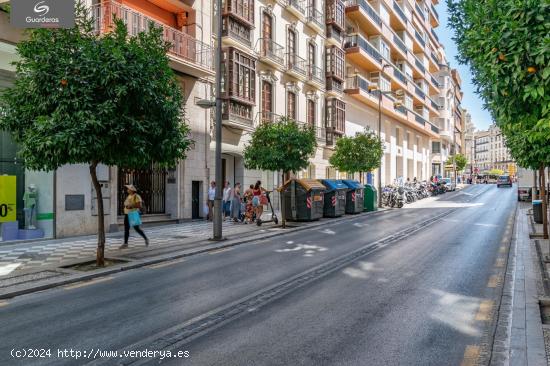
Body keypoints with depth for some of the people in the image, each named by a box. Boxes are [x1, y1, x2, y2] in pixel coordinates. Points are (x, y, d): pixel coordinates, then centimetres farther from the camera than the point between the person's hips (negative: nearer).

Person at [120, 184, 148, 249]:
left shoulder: (136, 196, -14)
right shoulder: (129, 196, 11)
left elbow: (139, 206, -20)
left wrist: (131, 205, -29)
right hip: (127, 214, 8)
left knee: (137, 229, -1)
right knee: (126, 229, 2)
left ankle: (146, 239, 17)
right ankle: (125, 244, 3)